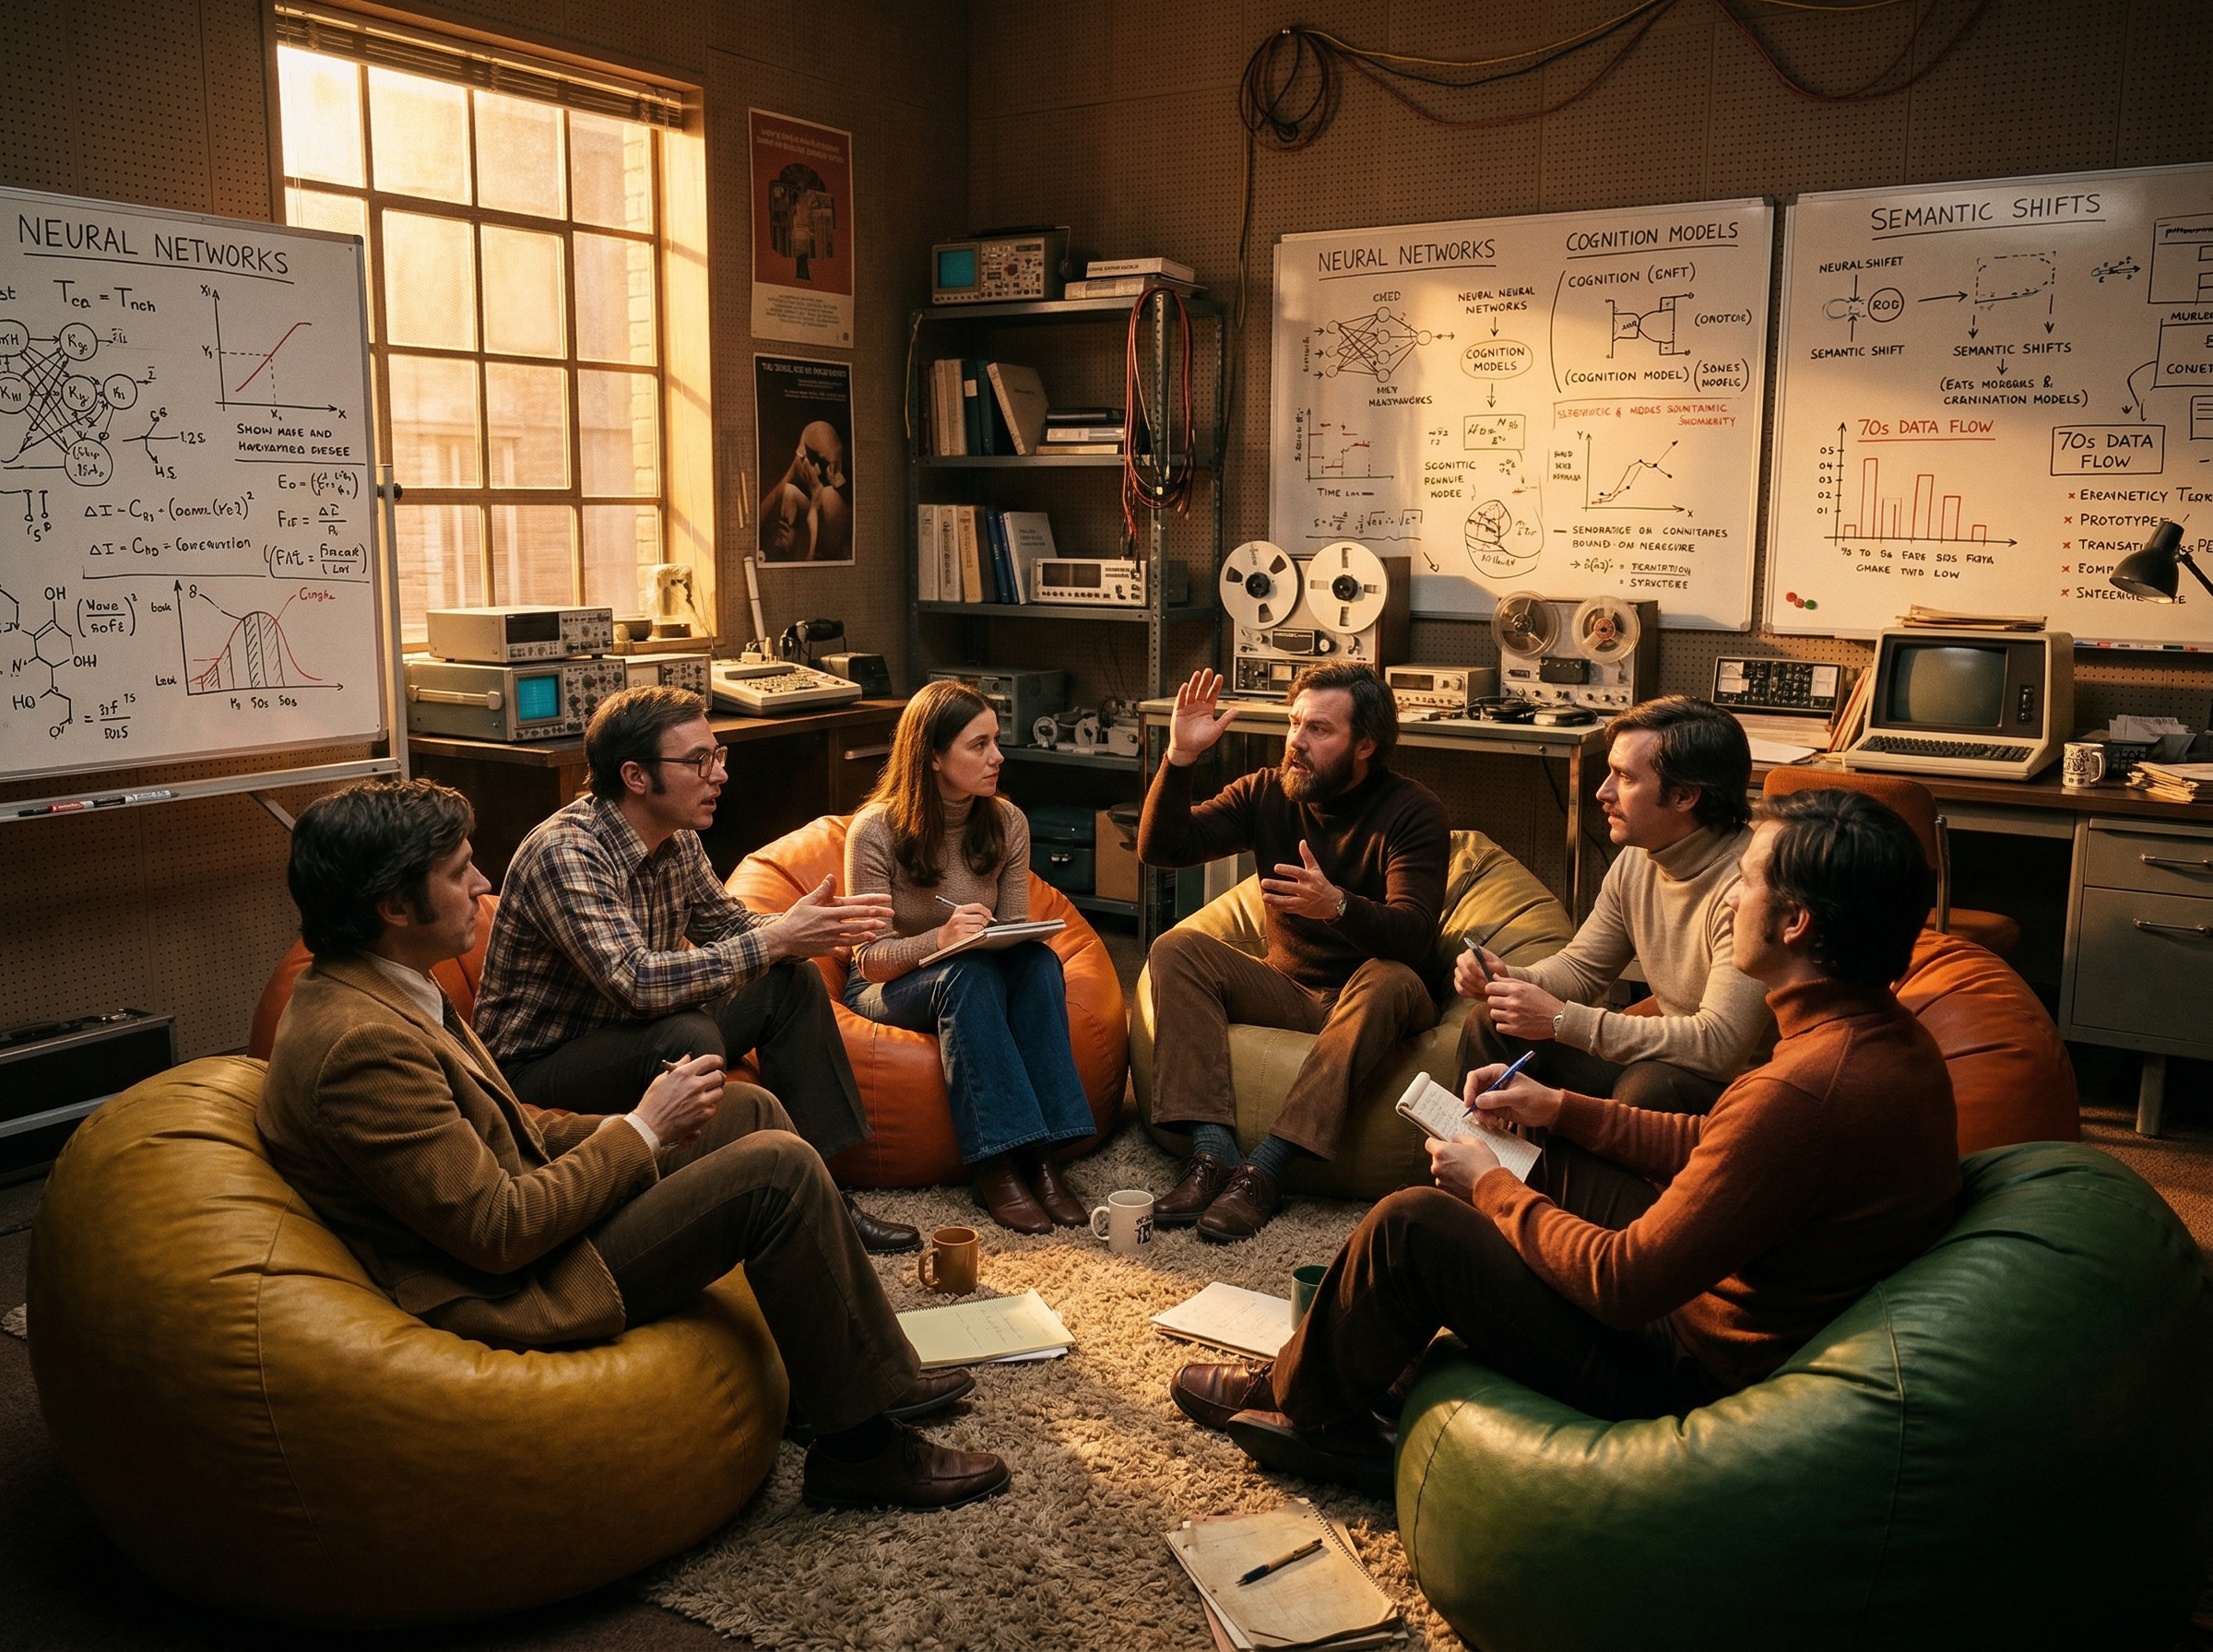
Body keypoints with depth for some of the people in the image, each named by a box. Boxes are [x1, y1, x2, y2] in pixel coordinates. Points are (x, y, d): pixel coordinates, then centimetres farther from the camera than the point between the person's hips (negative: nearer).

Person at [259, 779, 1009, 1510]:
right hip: (500, 1291, -11)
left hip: (519, 1213, 11)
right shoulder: (360, 1042, -27)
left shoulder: (370, 991, 6)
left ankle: (873, 1371, 18)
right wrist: (643, 1130, -15)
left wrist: (637, 1124, 0)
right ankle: (862, 1444, -3)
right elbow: (499, 1233, -26)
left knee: (750, 1112, 11)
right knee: (778, 1169, -17)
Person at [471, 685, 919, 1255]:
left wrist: (812, 925, -12)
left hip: (630, 1032, 9)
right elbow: (637, 981, -37)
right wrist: (774, 940, -33)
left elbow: (730, 927, 10)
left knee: (794, 982, 2)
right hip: (539, 1067, -9)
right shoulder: (565, 853, -27)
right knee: (688, 1036, -35)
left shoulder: (677, 840, -1)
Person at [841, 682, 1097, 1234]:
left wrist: (1015, 941, -22)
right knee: (968, 973, -36)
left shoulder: (1007, 823, -2)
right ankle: (996, 1162, -36)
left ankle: (1039, 1153, -32)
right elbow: (870, 959, -17)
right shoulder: (877, 829, -15)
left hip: (984, 975, 4)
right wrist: (941, 938, -36)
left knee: (1039, 961, -29)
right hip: (887, 989, -4)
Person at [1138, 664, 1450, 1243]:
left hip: (1364, 999, -4)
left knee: (1390, 980, -36)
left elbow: (1414, 936, -25)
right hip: (1287, 989, 4)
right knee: (1176, 949, -17)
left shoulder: (1412, 810, -12)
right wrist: (1180, 756, -19)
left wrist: (1338, 905, -45)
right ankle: (1213, 1153, -30)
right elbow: (1160, 848, -5)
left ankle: (1264, 1170, -38)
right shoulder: (1267, 792, 1)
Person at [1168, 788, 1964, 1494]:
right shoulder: (1891, 1035, 0)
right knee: (1553, 1164, 19)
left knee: (1410, 1224, -8)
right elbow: (1714, 1145, 14)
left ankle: (1303, 1402, 21)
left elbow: (1623, 1284, -26)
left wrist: (1490, 1187, -11)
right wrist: (1560, 1108, 11)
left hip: (1697, 1374, -10)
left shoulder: (1802, 1089, -33)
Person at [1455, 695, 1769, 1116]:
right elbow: (1580, 968, 11)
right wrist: (1508, 978, -12)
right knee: (1490, 1023, 1)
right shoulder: (1636, 860, 0)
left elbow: (1720, 1047, -32)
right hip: (1666, 1048, 8)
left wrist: (1562, 1020, -29)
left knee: (1647, 1085, -36)